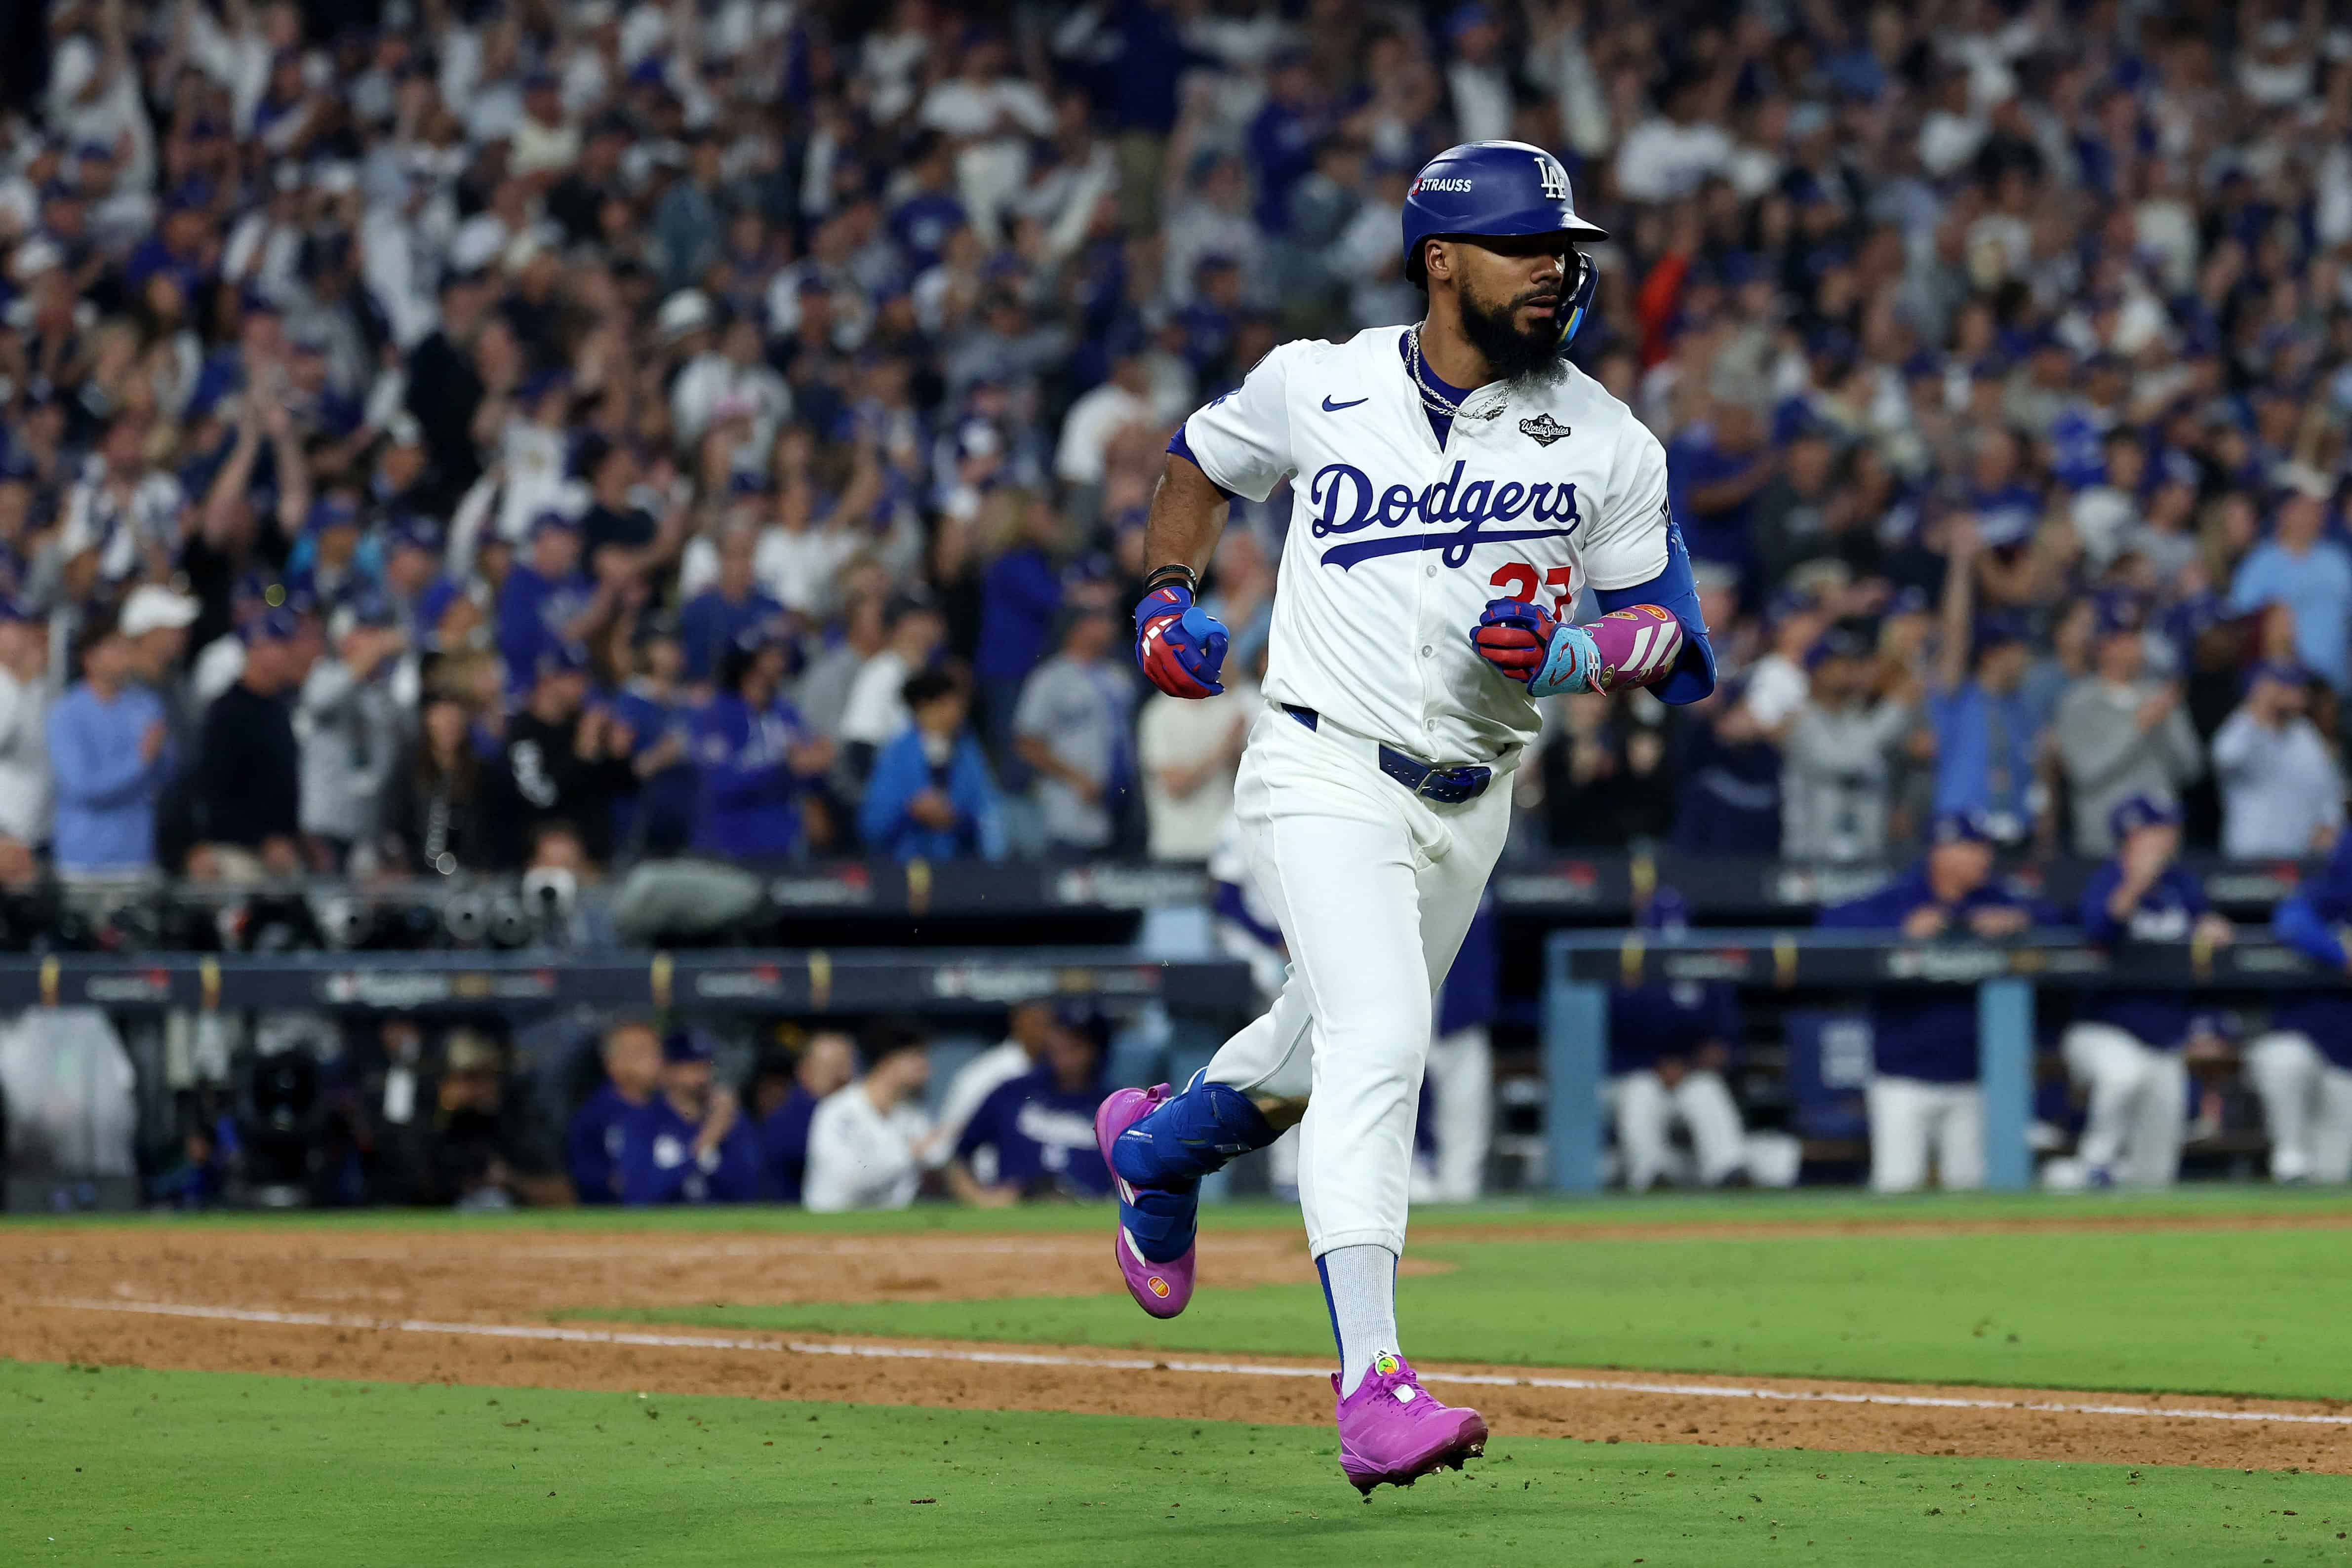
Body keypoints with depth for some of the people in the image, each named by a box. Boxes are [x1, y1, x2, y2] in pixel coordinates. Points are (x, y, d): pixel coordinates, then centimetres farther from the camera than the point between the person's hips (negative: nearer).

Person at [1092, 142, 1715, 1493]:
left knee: (1338, 1048, 21)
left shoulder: (1607, 444, -2)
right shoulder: (1315, 386, -4)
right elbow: (1205, 462, 18)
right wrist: (1169, 596, 7)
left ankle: (1159, 1144, 55)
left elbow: (1672, 633, 1)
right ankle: (1373, 1384, -30)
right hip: (1326, 775, -4)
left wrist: (1573, 655, -19)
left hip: (1470, 806, 4)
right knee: (1380, 1040, -23)